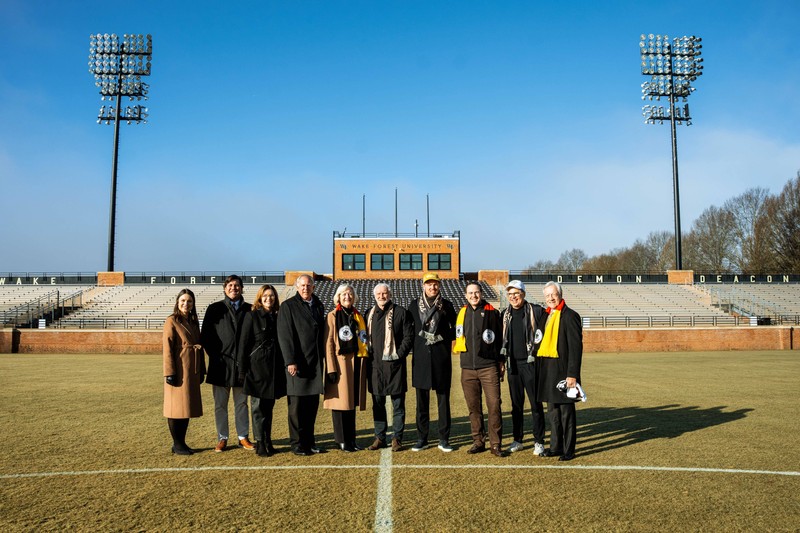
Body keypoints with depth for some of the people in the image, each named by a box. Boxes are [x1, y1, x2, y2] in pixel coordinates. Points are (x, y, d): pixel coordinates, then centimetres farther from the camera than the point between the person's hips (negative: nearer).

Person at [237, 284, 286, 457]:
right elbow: (244, 343, -5)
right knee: (258, 406, -1)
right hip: (257, 367, -4)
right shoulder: (252, 316, -2)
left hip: (274, 368, 5)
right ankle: (260, 443, 6)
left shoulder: (277, 318, 11)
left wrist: (284, 365, 9)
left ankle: (268, 441, 19)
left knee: (269, 406, 11)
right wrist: (243, 369, -9)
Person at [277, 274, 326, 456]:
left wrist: (322, 358, 14)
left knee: (312, 405, 10)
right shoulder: (288, 306, -4)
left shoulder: (318, 306, 14)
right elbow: (284, 336, -9)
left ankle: (309, 441, 20)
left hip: (315, 363, 6)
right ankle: (297, 443, 10)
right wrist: (290, 361, -15)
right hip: (298, 363, -6)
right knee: (297, 405, 1)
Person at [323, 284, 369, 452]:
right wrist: (331, 368, -14)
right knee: (341, 401, -1)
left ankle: (351, 439, 18)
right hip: (340, 362, -5)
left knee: (352, 401, 10)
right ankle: (342, 440, 8)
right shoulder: (333, 316, -2)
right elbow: (328, 343, -8)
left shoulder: (358, 316, 14)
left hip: (356, 363, 5)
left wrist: (363, 363, 9)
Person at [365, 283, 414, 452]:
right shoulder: (370, 314, 14)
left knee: (398, 403, 2)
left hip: (394, 364, -4)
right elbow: (366, 337, 18)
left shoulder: (400, 312, 0)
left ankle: (397, 438, 10)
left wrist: (399, 354, -11)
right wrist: (368, 355, 6)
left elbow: (409, 336, -3)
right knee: (377, 403, 9)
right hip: (375, 364, 4)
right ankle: (380, 437, 19)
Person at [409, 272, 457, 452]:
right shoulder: (415, 304, 7)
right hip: (421, 357, 1)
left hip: (441, 357, -1)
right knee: (422, 400, 5)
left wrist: (446, 338, -3)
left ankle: (444, 439, 11)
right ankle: (422, 439, 14)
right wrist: (416, 343, 0)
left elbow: (455, 327, 11)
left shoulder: (446, 305, 5)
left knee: (443, 399, 3)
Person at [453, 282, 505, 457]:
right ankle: (478, 441, 18)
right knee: (473, 407, 7)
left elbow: (500, 338, 5)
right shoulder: (462, 314, 10)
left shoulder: (492, 313, 2)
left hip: (489, 367, -3)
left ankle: (496, 444, 3)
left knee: (494, 405, -6)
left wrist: (501, 361, 4)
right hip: (468, 368, 3)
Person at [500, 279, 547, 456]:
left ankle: (539, 442, 9)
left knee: (536, 404, 0)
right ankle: (517, 441, 20)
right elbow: (502, 339, 18)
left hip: (530, 363, -4)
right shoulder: (505, 314, 11)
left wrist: (539, 351, -10)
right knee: (516, 405, 11)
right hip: (513, 365, 4)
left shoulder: (536, 311, -4)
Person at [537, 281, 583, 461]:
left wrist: (572, 374, -18)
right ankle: (556, 447, 25)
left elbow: (576, 347, -14)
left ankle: (568, 450, 12)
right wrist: (543, 371, 13)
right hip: (548, 371, 8)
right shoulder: (547, 316, 14)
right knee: (552, 412, 14)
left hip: (563, 371, -8)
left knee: (566, 412, 2)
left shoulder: (570, 316, -10)